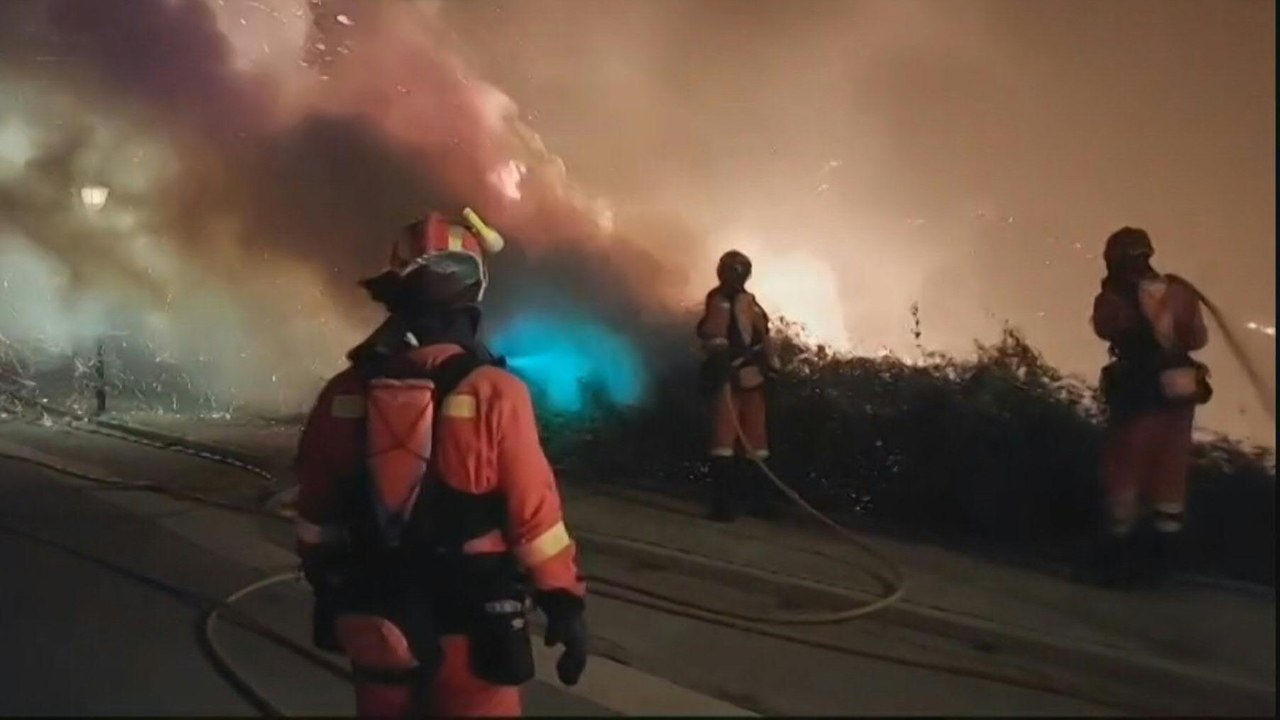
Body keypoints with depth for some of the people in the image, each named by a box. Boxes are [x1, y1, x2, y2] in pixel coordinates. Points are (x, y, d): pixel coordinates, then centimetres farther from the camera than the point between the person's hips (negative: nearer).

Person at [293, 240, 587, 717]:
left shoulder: (345, 394, -4)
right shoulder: (493, 394, -17)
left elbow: (316, 516, 6)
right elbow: (534, 514, -15)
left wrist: (328, 591, 20)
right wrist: (566, 604, -5)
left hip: (375, 621, 4)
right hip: (471, 626, -4)